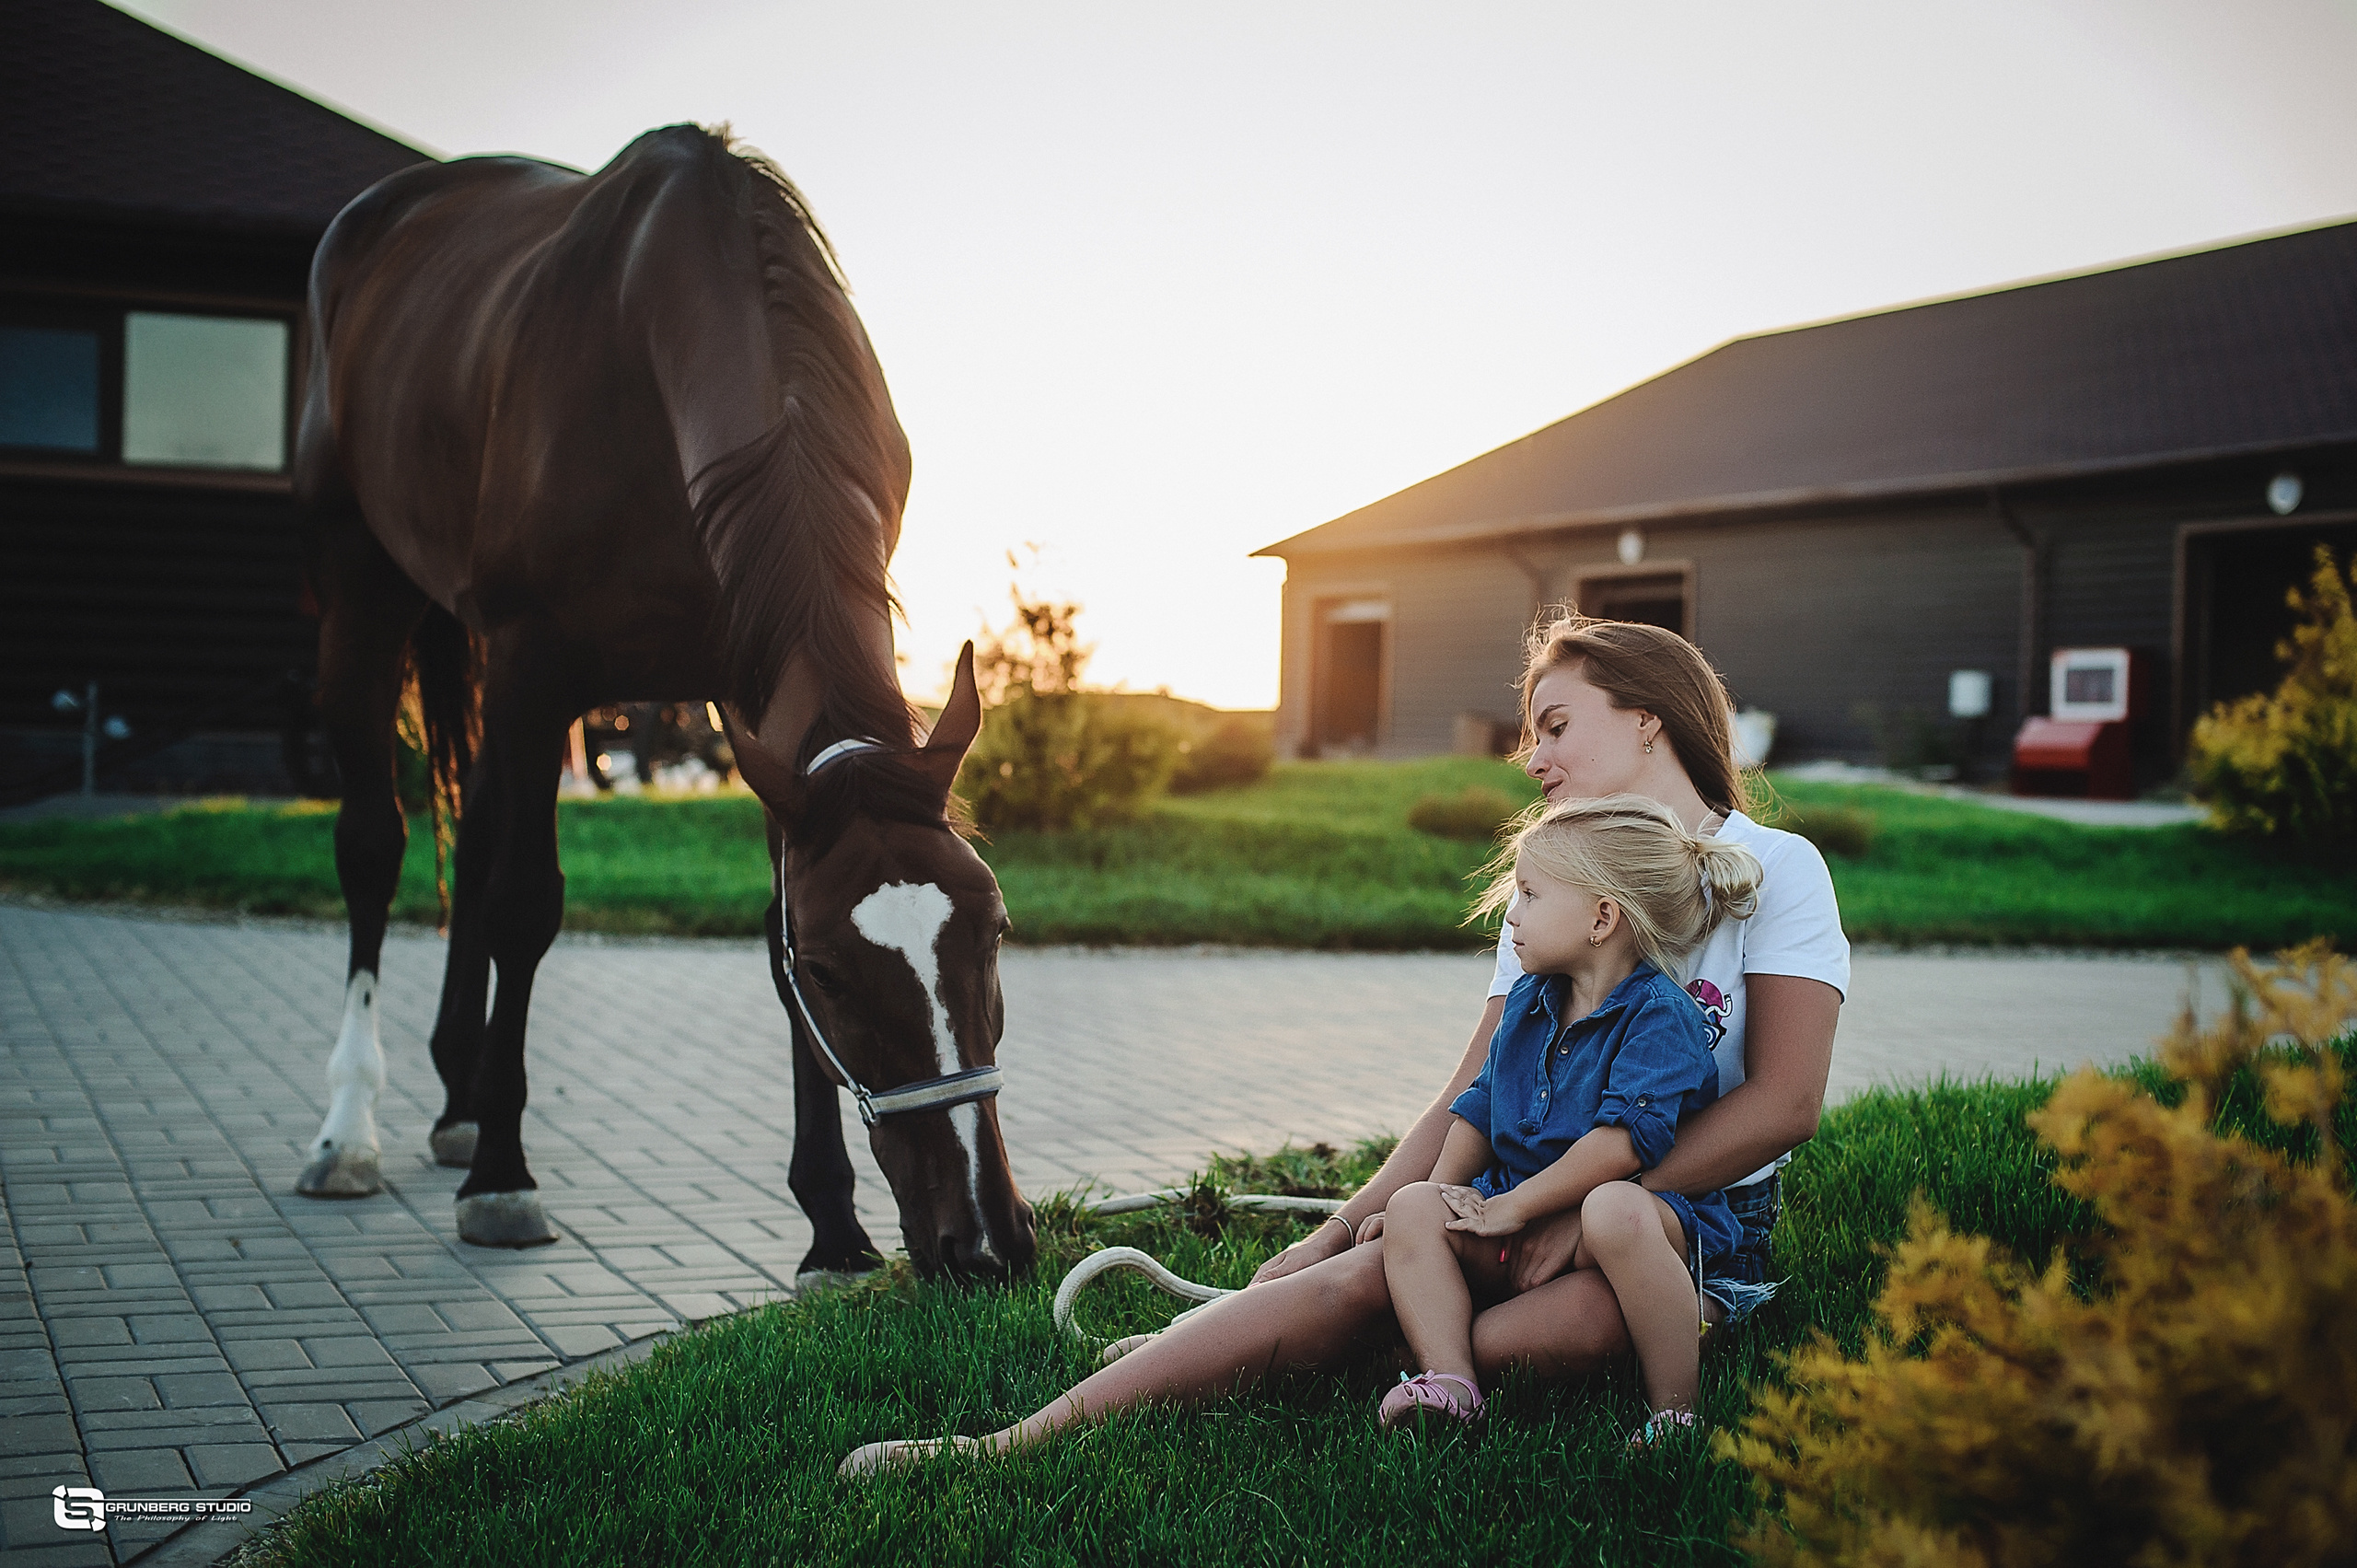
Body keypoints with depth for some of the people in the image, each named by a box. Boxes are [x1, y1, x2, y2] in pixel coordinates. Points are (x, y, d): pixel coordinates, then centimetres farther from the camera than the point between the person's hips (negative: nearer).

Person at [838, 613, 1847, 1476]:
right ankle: (1014, 1444, -37)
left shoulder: (1775, 868, -2)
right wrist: (1342, 1228, -4)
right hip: (1544, 1202, 3)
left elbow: (1784, 1103, -12)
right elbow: (1474, 1095, 9)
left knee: (1577, 1321, -38)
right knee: (1360, 1270, -26)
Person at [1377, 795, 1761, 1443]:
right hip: (1521, 1226, 8)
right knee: (1411, 1206, -11)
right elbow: (1479, 1108, 20)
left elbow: (1625, 1138, -24)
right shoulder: (1528, 1001, 13)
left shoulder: (1659, 1015, -12)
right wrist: (1447, 1191, 4)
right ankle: (1449, 1382, -23)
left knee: (1614, 1211, -41)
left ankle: (1676, 1413, -30)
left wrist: (1517, 1204, -20)